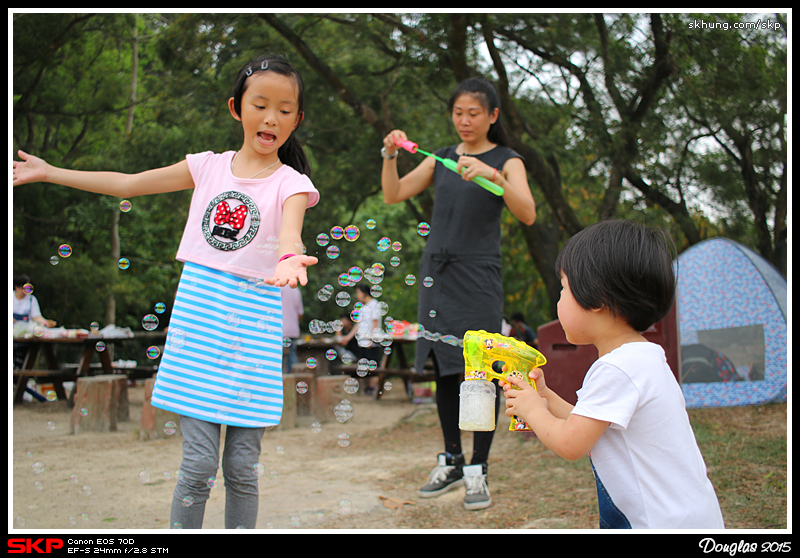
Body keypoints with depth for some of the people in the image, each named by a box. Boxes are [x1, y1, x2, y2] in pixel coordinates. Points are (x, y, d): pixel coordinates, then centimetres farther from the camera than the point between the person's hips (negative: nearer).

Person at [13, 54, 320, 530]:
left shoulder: (291, 183, 0)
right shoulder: (209, 166, 9)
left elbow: (290, 229, -22)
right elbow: (128, 184, 14)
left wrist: (288, 258, -46)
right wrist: (48, 172, 13)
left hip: (252, 325, -1)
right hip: (199, 316, 2)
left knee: (241, 466, 2)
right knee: (198, 462, -3)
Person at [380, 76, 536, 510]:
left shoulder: (506, 160, 1)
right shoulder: (441, 159, 15)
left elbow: (527, 214, -14)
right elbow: (393, 195, 11)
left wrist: (492, 175, -28)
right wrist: (390, 155, -6)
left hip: (477, 279, -4)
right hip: (437, 274, 5)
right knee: (444, 370, 9)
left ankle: (478, 471, 1)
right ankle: (451, 462, 20)